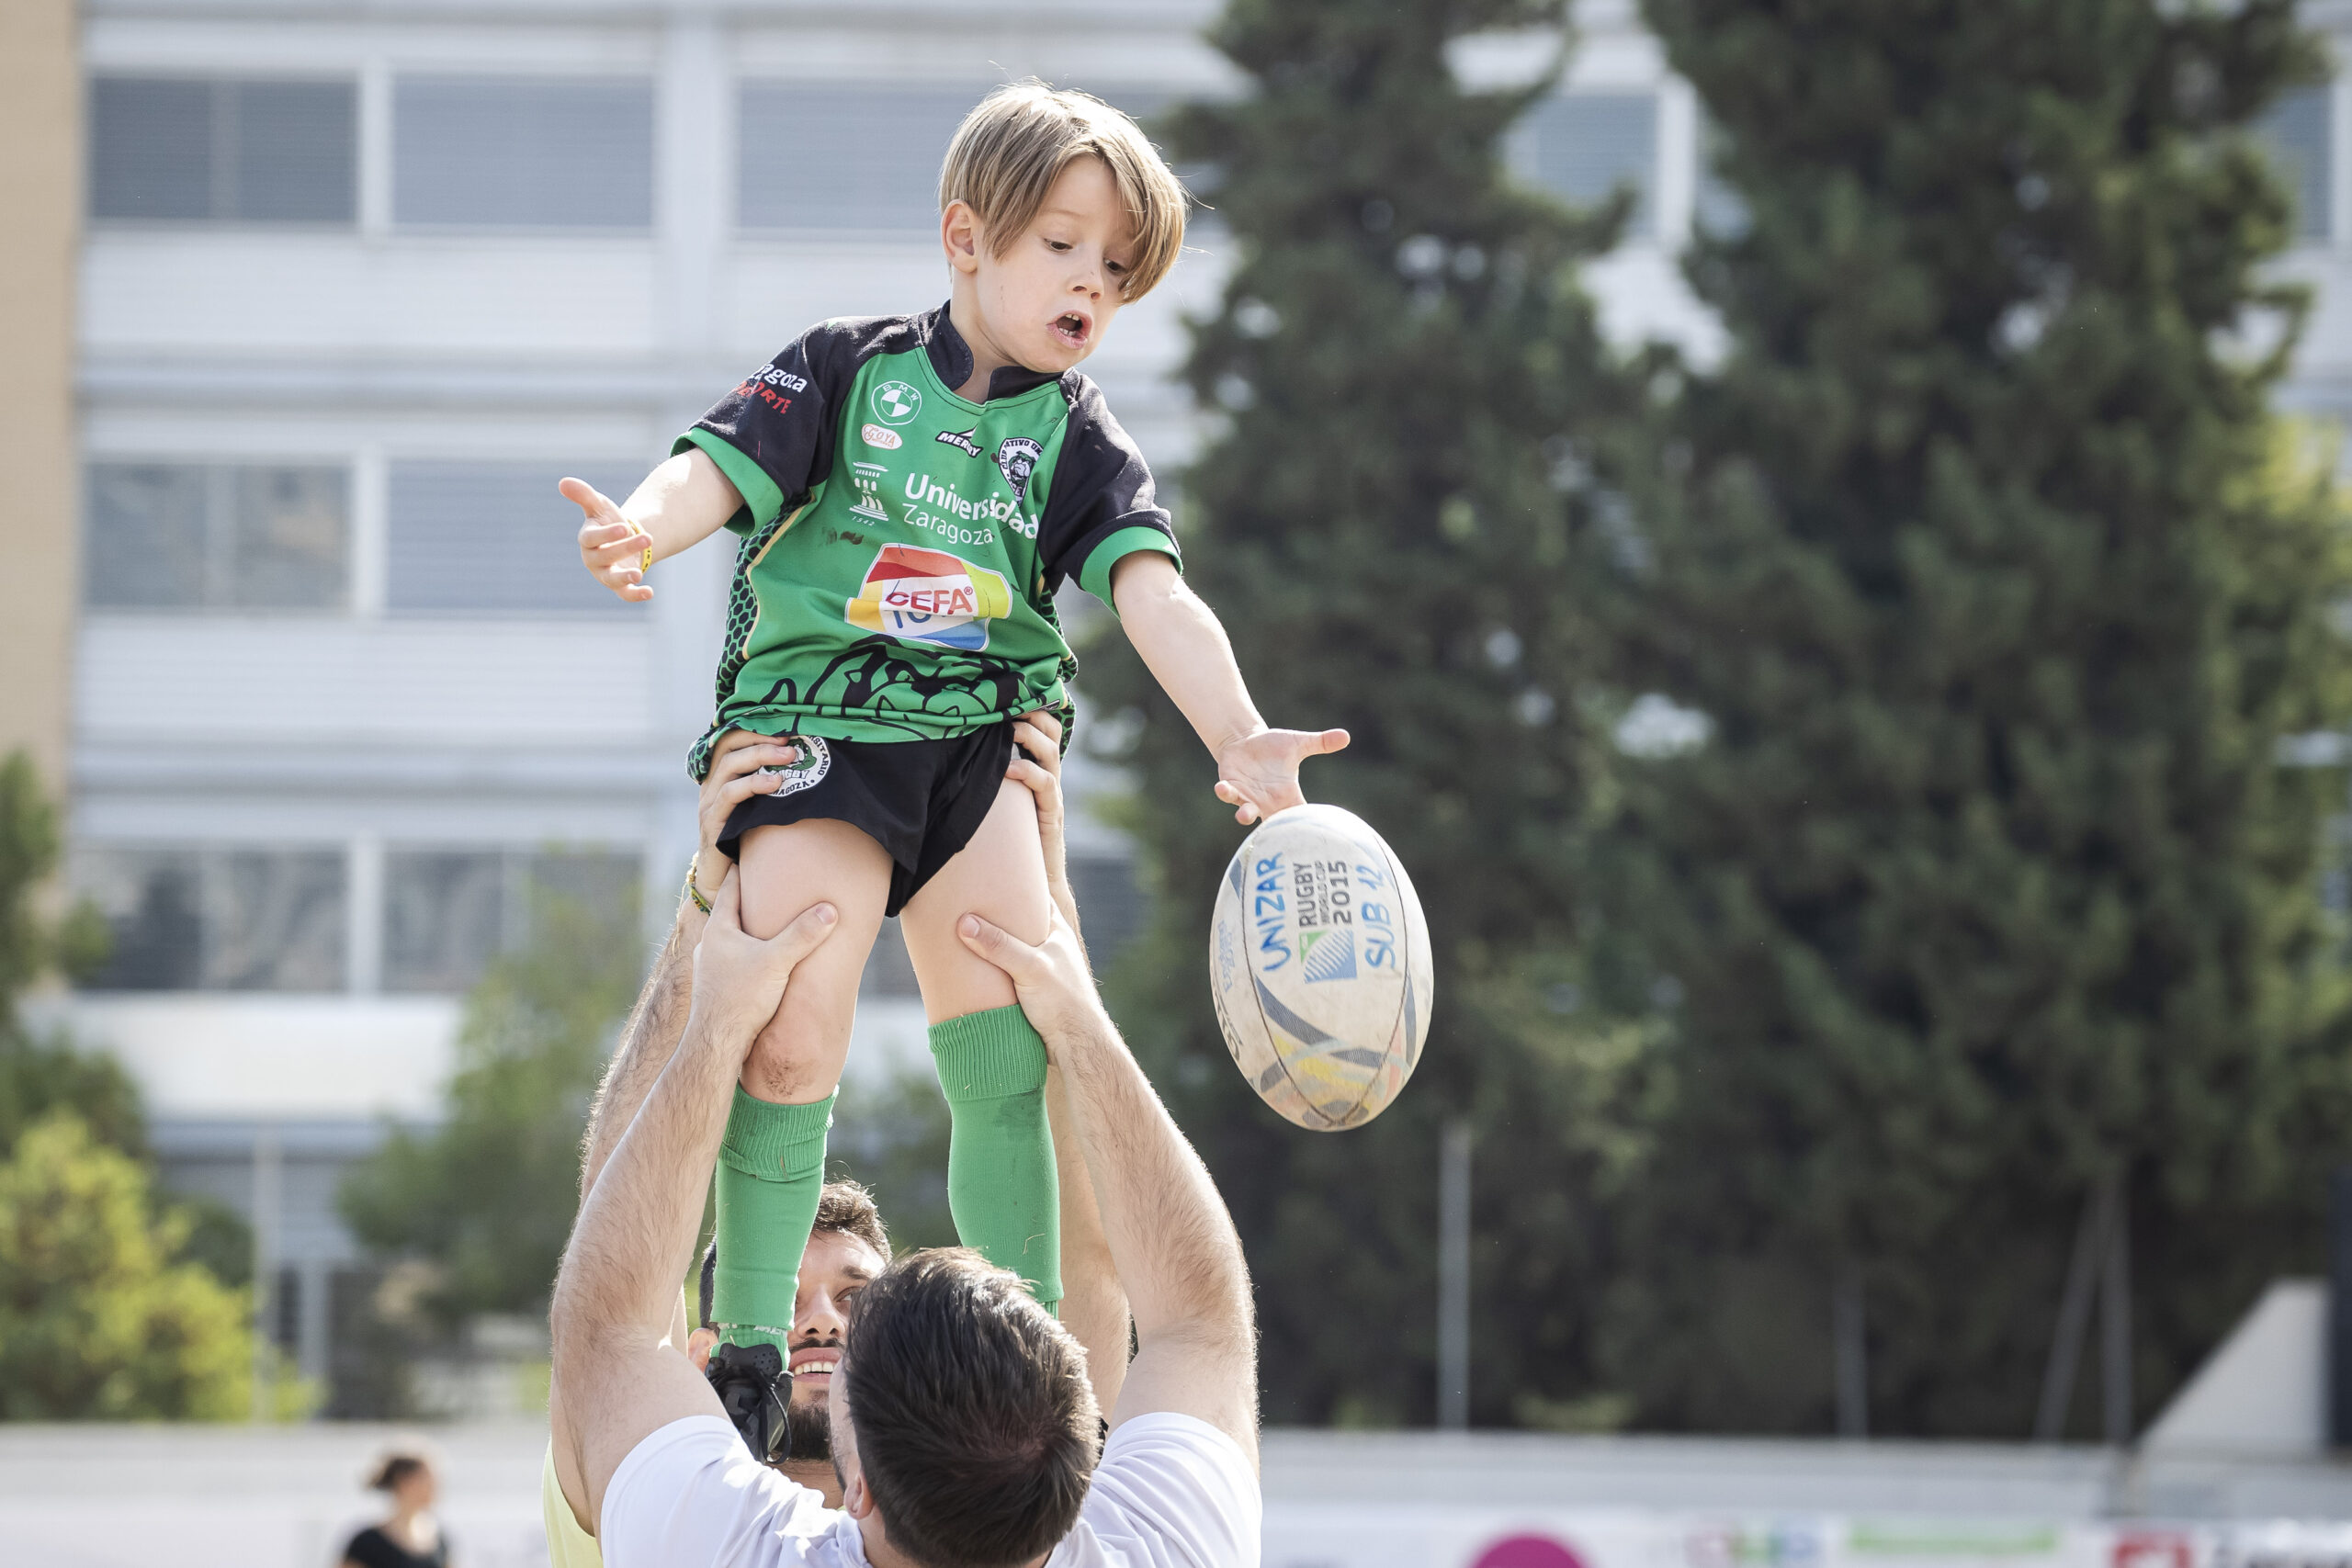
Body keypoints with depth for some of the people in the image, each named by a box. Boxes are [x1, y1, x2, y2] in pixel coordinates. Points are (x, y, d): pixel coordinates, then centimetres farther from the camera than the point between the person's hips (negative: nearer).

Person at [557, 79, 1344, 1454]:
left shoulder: (1080, 439, 9)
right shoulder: (847, 370, 4)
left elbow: (1152, 595, -5)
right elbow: (722, 466, -8)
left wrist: (1237, 735, -24)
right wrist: (642, 530, -33)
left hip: (981, 744, 3)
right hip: (814, 723, -2)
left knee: (1014, 1055, -10)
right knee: (793, 1041, -17)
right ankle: (749, 1353, -5)